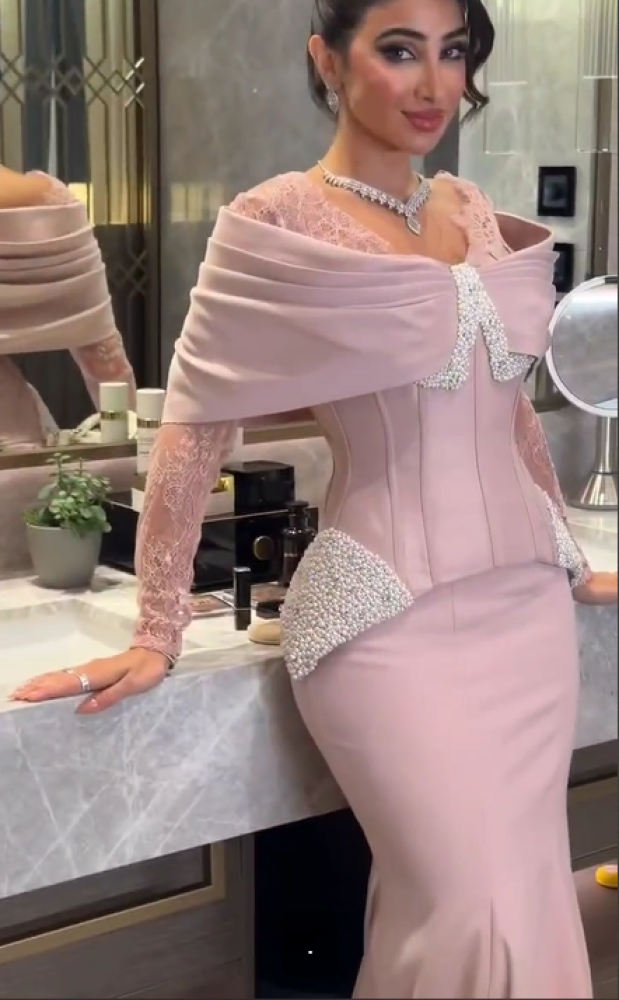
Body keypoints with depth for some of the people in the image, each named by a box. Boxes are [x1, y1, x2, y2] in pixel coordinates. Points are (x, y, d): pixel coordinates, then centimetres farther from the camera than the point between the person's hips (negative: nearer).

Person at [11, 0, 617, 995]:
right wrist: (157, 633, -7)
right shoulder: (276, 225, -9)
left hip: (525, 603, 6)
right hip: (392, 621, -6)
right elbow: (194, 428, -7)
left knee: (527, 901, 10)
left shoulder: (475, 212, 10)